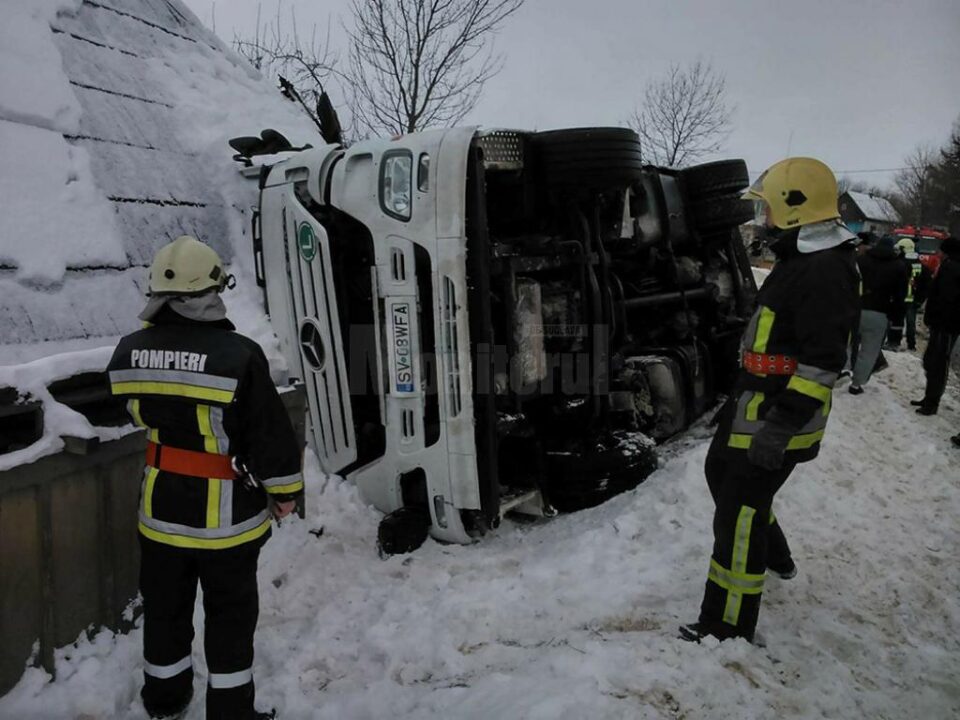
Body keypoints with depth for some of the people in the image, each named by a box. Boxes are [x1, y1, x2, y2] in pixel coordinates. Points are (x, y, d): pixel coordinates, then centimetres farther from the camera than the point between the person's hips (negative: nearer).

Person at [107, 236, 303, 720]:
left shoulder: (129, 352, -6)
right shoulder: (238, 355, -24)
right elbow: (271, 434, -18)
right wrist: (284, 489, -2)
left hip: (160, 508, 5)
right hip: (226, 515, -5)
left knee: (164, 607, 24)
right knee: (230, 616, 13)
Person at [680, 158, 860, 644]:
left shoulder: (826, 271, -22)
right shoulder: (799, 258, 12)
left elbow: (823, 362, -26)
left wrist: (782, 425, -28)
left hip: (780, 414, -11)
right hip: (753, 401, 11)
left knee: (738, 512, -6)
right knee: (721, 472, 25)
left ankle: (729, 627, 7)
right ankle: (776, 558, 46)